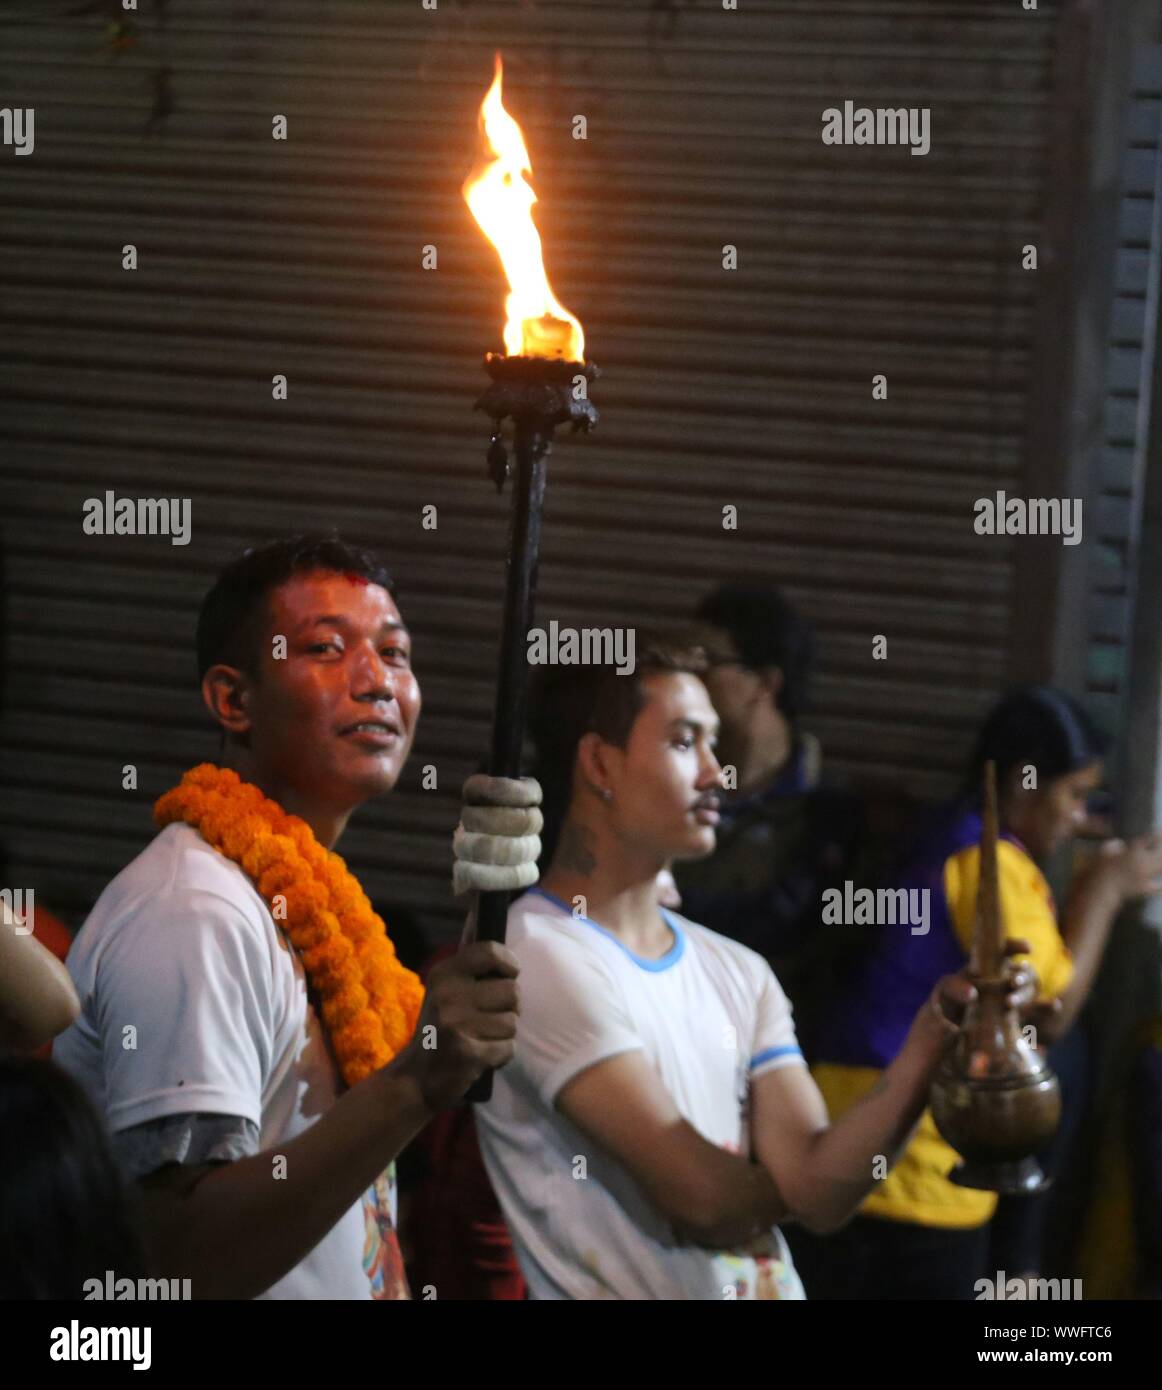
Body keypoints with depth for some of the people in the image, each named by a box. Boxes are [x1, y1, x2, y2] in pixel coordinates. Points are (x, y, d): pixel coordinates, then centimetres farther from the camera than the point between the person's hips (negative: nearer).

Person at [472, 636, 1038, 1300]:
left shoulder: (739, 973, 10)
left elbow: (820, 1189, -2)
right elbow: (702, 1195, -13)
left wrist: (934, 1033, -11)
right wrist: (781, 1180, 6)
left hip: (770, 1282, 4)